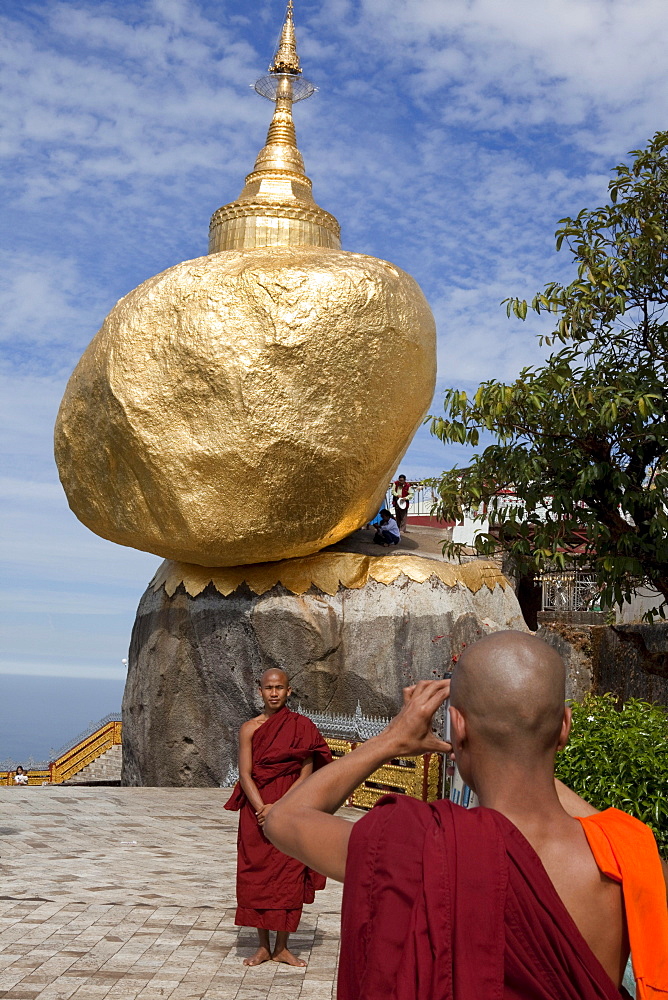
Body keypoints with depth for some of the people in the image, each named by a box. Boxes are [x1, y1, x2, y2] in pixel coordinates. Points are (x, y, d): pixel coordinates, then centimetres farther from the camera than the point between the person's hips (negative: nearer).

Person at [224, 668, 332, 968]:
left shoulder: (302, 727, 1)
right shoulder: (250, 728, 1)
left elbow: (306, 775, -3)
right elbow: (245, 775, -3)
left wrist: (279, 807, -13)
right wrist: (262, 809, -16)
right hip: (257, 811, 0)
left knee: (289, 878, 2)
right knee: (256, 876, 3)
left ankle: (282, 947, 14)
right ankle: (263, 946, 16)